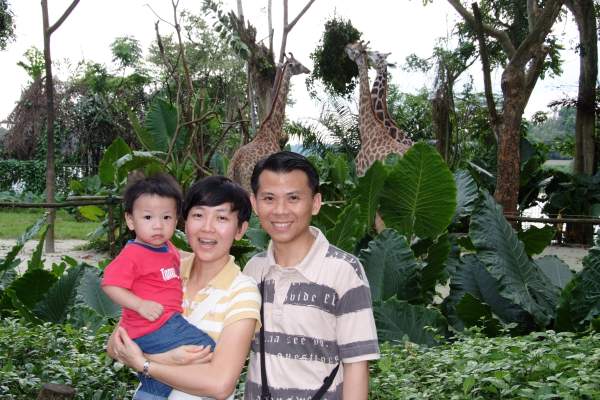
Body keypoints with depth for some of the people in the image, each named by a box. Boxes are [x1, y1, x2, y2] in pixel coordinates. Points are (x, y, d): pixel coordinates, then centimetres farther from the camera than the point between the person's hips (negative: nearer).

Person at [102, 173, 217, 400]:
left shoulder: (168, 248, 8)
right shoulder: (132, 254, -18)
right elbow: (109, 284, -22)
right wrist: (140, 305, -30)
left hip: (170, 320, 9)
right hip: (152, 328, -9)